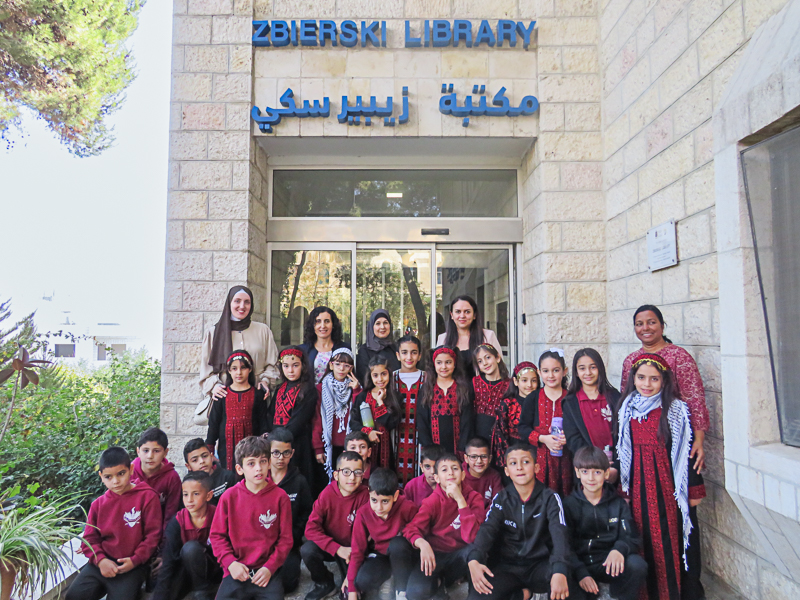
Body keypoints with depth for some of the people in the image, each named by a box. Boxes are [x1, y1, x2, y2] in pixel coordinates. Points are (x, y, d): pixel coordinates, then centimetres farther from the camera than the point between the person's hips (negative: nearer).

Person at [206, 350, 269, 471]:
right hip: (227, 447, 1)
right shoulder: (223, 394, 6)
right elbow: (213, 422, 9)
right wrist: (209, 448, 6)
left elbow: (263, 425, 6)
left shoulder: (258, 394, 3)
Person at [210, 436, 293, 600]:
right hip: (237, 571, 1)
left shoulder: (280, 497, -4)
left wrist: (270, 568, -10)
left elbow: (285, 538, -1)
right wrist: (230, 562, -9)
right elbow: (217, 534, 4)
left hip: (267, 571, -1)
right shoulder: (229, 497, -1)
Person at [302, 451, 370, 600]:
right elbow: (311, 528, -20)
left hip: (352, 549, -1)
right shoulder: (327, 494, -19)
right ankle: (324, 584, 3)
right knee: (307, 550, -27)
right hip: (328, 547, 1)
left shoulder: (364, 496, -19)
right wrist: (337, 549, -28)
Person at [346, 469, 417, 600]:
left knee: (397, 543, -35)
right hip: (379, 555, 1)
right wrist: (352, 589, -11)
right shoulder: (363, 513, -17)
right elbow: (357, 550, -11)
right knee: (363, 581, -29)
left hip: (403, 554, 0)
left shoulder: (408, 507, -25)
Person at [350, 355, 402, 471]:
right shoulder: (362, 396, 4)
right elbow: (353, 422, 1)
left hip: (385, 446, 0)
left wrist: (380, 402, -10)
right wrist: (367, 431, -15)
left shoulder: (395, 397, 2)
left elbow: (392, 424, -9)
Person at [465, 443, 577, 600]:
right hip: (507, 565, 1)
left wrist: (560, 571, -41)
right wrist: (474, 560, -35)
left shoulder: (550, 498, -5)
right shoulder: (501, 499, 1)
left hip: (540, 564, -1)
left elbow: (559, 533, -21)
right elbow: (487, 530, -14)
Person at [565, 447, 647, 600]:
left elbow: (632, 539, 2)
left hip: (609, 564, 2)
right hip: (580, 565, -2)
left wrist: (619, 549, -22)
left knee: (637, 565, -28)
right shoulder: (569, 504, 3)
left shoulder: (618, 503, 9)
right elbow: (566, 545, -5)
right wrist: (581, 573, -22)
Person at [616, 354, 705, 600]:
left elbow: (687, 451, -5)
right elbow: (621, 450, 9)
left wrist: (694, 489, -5)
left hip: (669, 484, -3)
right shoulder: (627, 410, 4)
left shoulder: (676, 411, -6)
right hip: (639, 485, 3)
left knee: (672, 540, 2)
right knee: (646, 540, 9)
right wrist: (623, 486, 10)